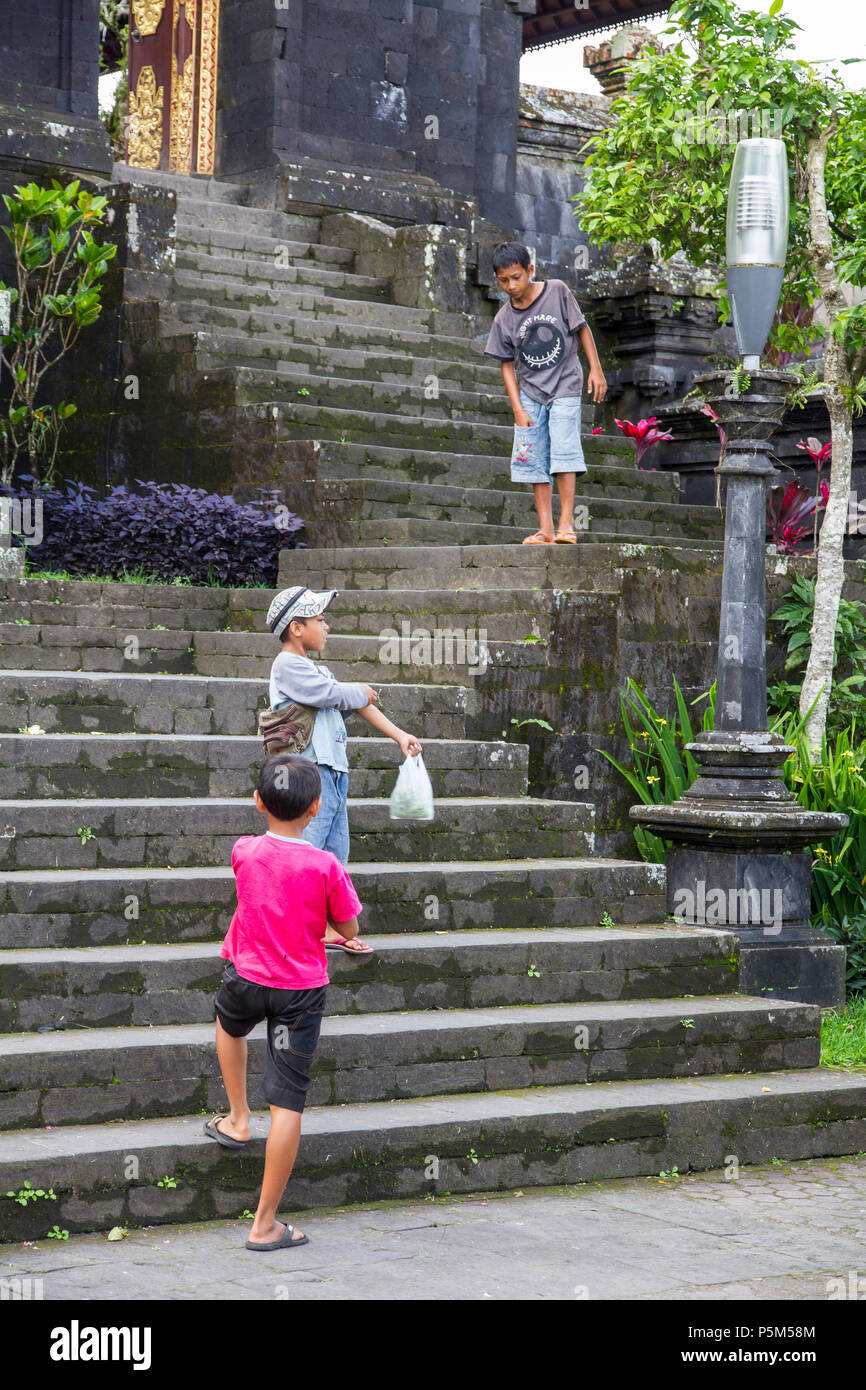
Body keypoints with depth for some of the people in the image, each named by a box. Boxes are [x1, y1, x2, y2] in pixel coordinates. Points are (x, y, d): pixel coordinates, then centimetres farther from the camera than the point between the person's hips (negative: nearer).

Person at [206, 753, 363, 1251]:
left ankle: (238, 1120, 40)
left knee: (230, 1022, 39)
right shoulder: (326, 866, -15)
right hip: (302, 991, -2)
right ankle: (266, 1224, 3)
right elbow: (348, 929, -5)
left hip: (246, 977, 2)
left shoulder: (244, 852, -6)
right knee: (288, 1103, 1)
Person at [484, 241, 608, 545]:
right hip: (531, 392, 3)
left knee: (563, 449, -15)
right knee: (534, 459, -2)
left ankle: (567, 523, -13)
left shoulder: (557, 291, -7)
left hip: (565, 386, -3)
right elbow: (507, 365, 3)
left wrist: (596, 370, -1)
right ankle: (545, 529, 2)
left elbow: (582, 328, 3)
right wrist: (518, 409, -4)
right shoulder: (504, 320, -2)